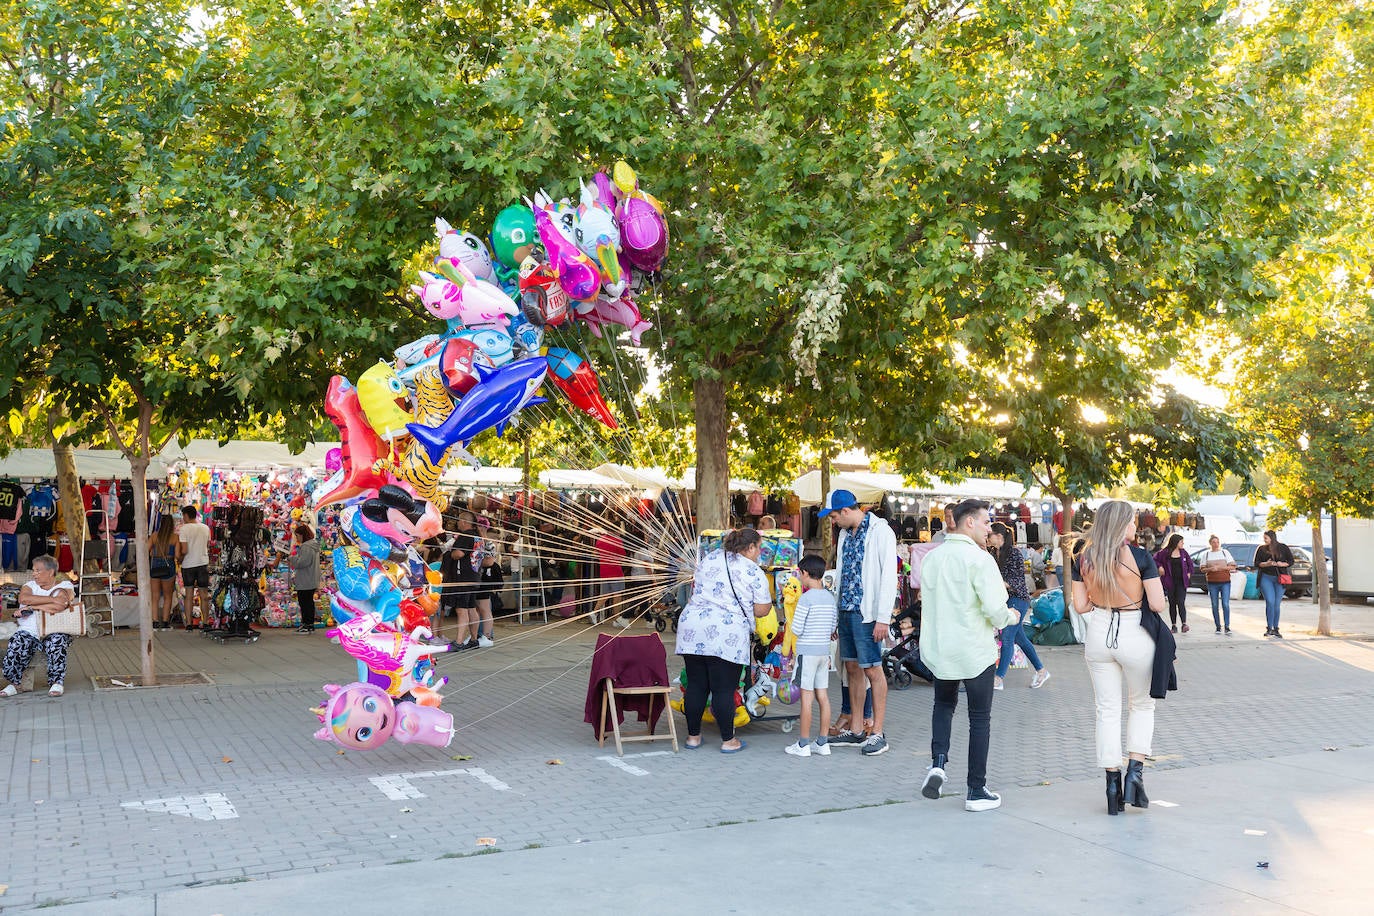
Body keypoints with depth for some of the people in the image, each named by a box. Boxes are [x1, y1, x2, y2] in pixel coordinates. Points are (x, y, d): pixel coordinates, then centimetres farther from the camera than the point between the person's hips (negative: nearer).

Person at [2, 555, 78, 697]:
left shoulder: (64, 587, 6)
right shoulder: (30, 585, 18)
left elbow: (58, 607, -15)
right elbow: (23, 598, -7)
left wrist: (31, 608, -11)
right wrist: (52, 599, -14)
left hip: (55, 631, -3)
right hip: (29, 631, 3)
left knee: (57, 643, -34)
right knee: (17, 644, -28)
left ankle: (56, 682, -23)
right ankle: (14, 683, -15)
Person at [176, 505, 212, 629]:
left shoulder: (183, 529, -10)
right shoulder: (206, 528, 4)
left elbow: (184, 551, -15)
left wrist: (179, 559, 2)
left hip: (188, 564, -3)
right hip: (203, 563, 3)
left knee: (189, 594, 5)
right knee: (204, 594, 7)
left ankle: (189, 623, 6)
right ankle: (205, 622, 8)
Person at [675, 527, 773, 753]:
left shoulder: (709, 559, 14)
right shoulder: (755, 573, 0)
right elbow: (761, 611, 3)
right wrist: (769, 599, 22)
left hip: (692, 627, 5)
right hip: (727, 636, -5)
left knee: (695, 685, 11)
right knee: (724, 689, 1)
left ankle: (693, 736, 19)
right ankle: (728, 740, 10)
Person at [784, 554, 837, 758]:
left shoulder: (806, 598, -14)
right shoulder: (830, 597, 8)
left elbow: (796, 629, -14)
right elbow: (832, 628, 12)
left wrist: (793, 622, 6)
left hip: (807, 651, -7)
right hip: (824, 650, 7)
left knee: (807, 696, -3)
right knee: (822, 696, 8)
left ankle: (803, 744, 1)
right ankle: (822, 742, 12)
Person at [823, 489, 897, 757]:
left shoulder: (880, 531, -10)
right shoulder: (845, 534, 15)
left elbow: (889, 576, -14)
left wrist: (883, 618, -17)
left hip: (866, 613, -8)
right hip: (846, 611, 8)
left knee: (873, 670, -3)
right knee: (852, 668, 12)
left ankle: (877, 734, 4)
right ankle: (855, 731, 19)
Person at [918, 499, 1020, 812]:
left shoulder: (931, 557, 3)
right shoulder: (979, 558, -15)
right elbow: (995, 609, -20)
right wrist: (1011, 617, 0)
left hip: (938, 648, 5)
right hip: (975, 651, -5)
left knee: (944, 704, 26)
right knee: (980, 719, 8)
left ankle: (937, 763, 6)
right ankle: (976, 791, 12)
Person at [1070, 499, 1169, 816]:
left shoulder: (1084, 559, -2)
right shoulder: (1139, 556, -13)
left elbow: (1080, 606, 0)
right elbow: (1157, 604, -13)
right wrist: (1136, 596, 7)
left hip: (1099, 635, 3)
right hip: (1135, 636, -3)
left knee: (1107, 711, 10)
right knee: (1142, 705, 17)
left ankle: (1112, 784, 12)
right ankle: (1135, 772, 6)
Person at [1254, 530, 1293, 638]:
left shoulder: (1283, 548, 6)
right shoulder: (1262, 549, 7)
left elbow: (1291, 561, 9)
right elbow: (1256, 563, 7)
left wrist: (1282, 564, -10)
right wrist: (1266, 564, -12)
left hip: (1279, 578, 1)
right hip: (1266, 578, -1)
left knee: (1276, 604, 3)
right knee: (1270, 602, -13)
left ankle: (1275, 629, 12)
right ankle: (1269, 628, -9)